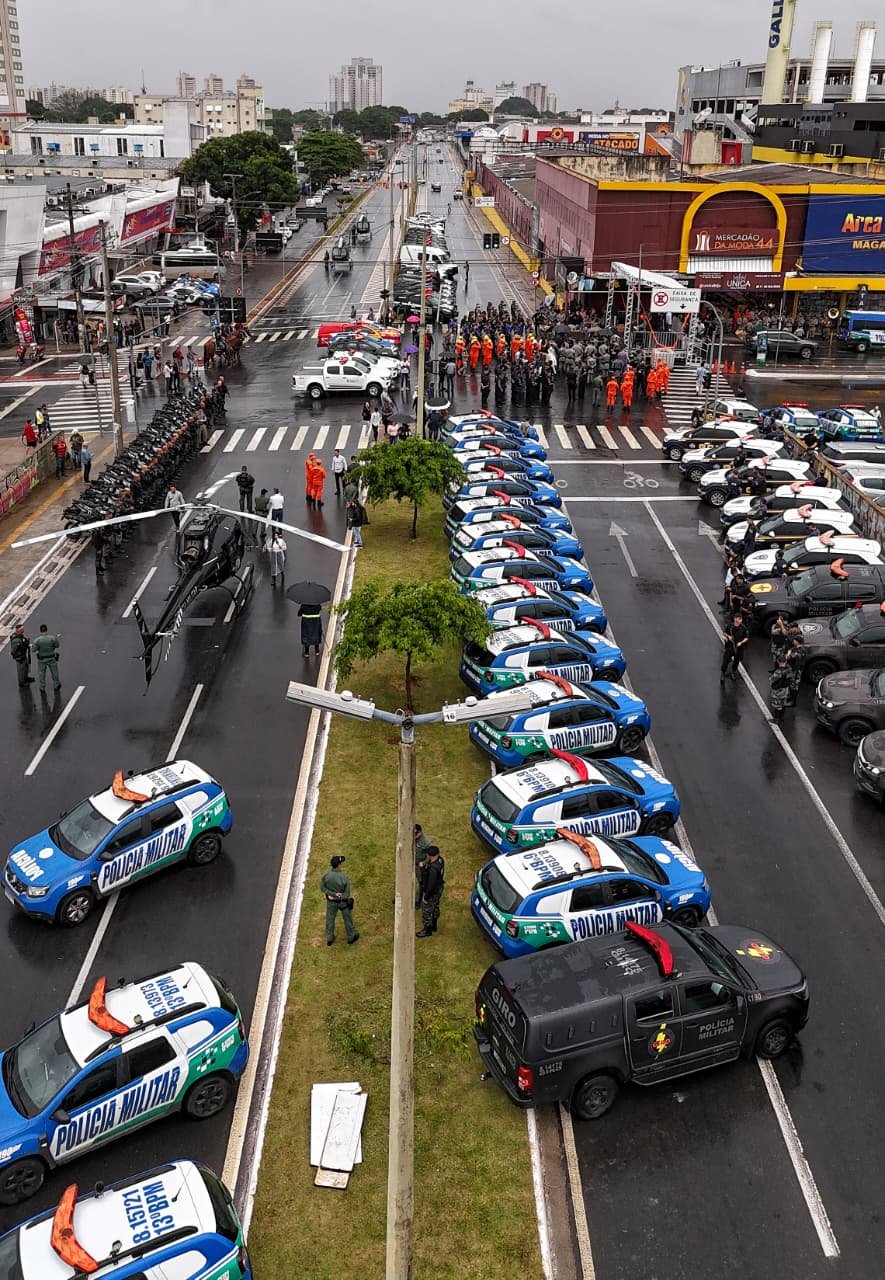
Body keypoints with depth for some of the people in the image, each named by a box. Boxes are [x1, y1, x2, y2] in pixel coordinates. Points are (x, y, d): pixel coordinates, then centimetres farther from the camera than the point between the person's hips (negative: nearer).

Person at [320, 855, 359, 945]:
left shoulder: (326, 874, -25)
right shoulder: (344, 878, -33)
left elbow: (322, 887, -13)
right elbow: (347, 894, -25)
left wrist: (332, 894, -18)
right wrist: (339, 896, -15)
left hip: (331, 901, 3)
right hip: (343, 901, -3)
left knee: (330, 918, 25)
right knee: (347, 918, 23)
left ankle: (329, 939, 45)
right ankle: (351, 937, 45)